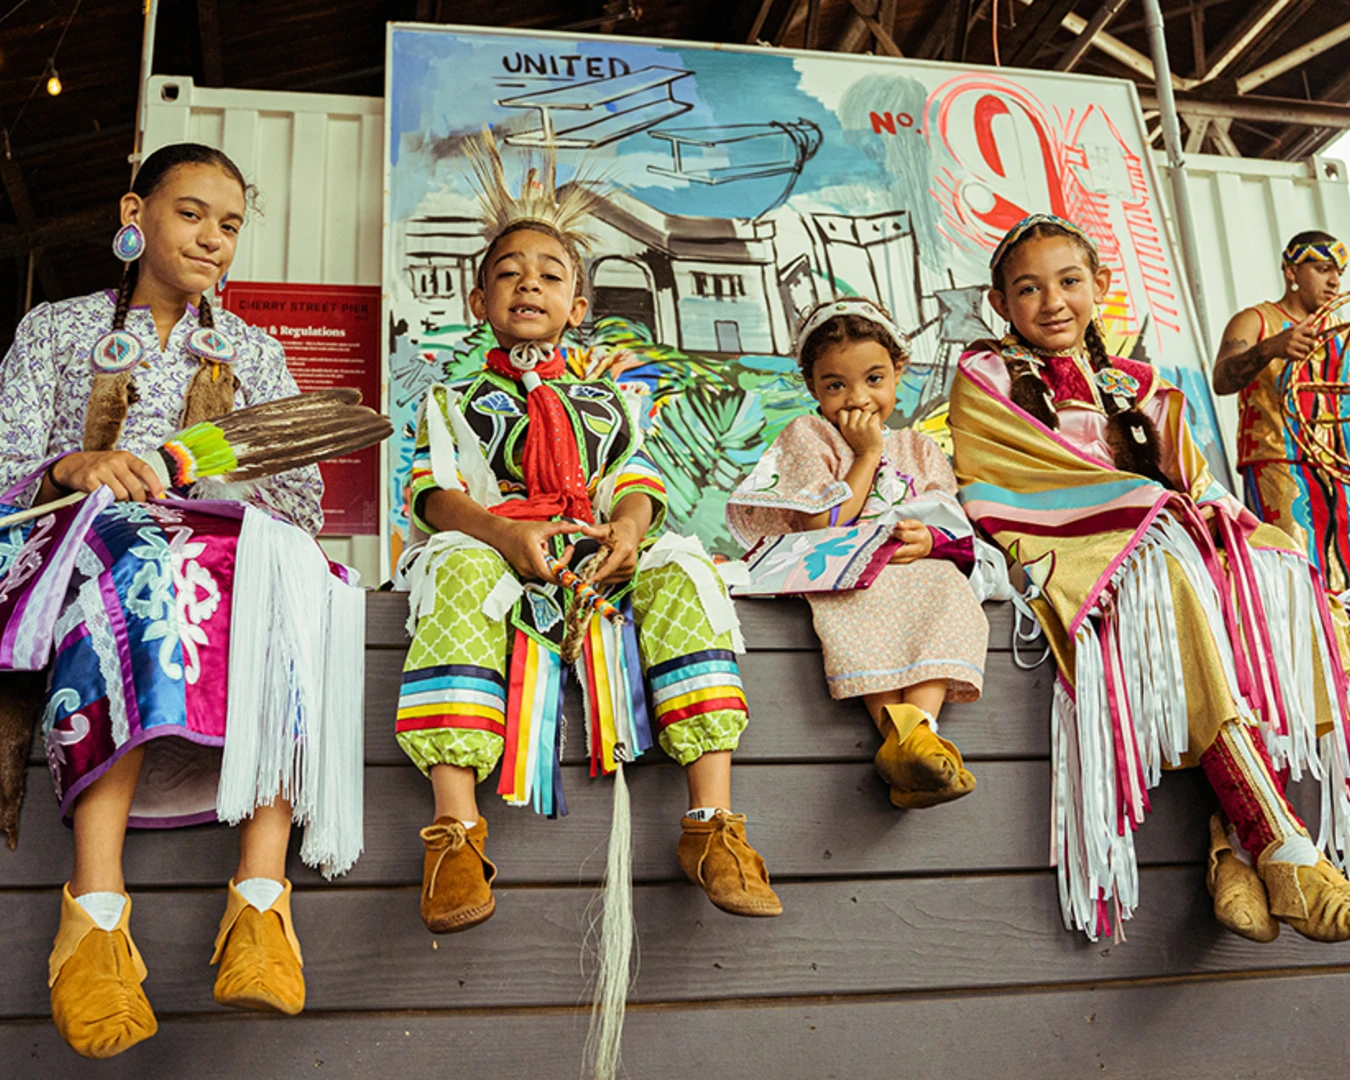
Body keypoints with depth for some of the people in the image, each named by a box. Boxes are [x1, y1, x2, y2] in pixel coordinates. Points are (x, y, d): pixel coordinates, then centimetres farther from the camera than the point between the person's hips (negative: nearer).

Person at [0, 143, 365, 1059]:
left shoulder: (253, 354, 23)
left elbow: (304, 497, 10)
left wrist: (212, 470, -10)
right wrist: (77, 468, -16)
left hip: (232, 545, 1)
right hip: (87, 548, -1)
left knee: (277, 567, -36)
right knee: (135, 559, -39)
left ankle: (261, 894, -47)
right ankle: (96, 907, -48)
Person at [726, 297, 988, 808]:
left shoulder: (918, 449, 23)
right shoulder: (806, 436, 10)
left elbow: (956, 534, 12)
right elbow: (820, 528, -6)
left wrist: (930, 539, -15)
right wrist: (867, 454, -2)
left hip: (916, 571, 4)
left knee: (951, 594, -31)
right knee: (856, 604, -39)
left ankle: (918, 723, -49)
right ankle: (897, 730, -50)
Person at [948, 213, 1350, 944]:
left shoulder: (1134, 385, 25)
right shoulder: (986, 378, 10)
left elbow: (1187, 478, 18)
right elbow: (1000, 495, -4)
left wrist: (1206, 511, -9)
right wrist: (1150, 502, -12)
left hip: (1170, 545, 5)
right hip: (1073, 555, -5)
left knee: (1276, 573, -26)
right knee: (1174, 580, -36)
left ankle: (1235, 840, -32)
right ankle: (1282, 849, -41)